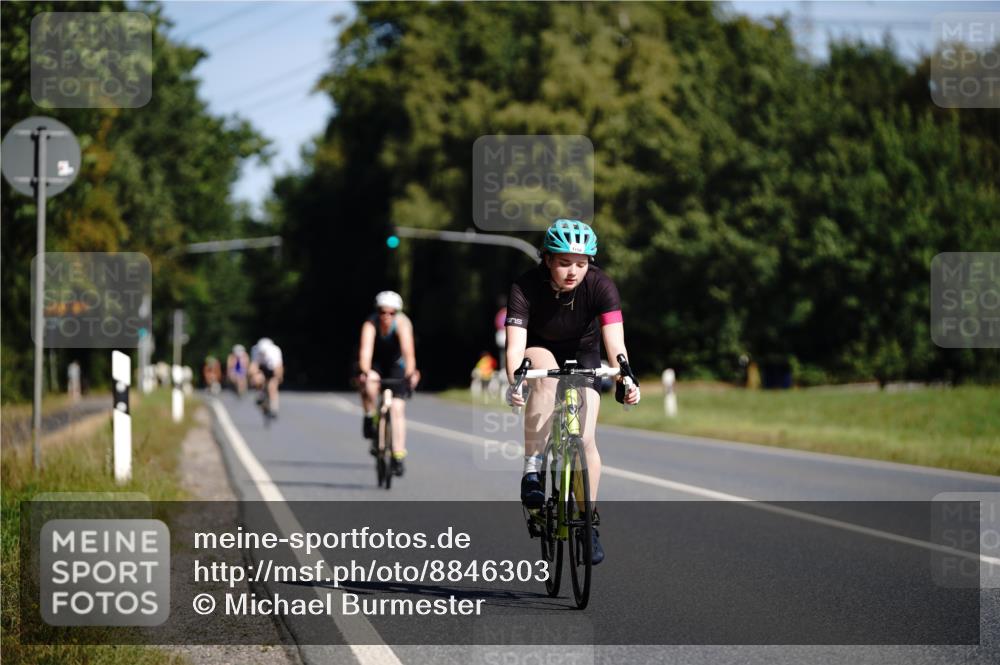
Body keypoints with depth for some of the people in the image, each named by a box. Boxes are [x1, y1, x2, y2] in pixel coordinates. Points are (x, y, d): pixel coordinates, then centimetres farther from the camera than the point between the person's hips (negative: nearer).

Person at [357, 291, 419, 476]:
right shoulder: (370, 324, -28)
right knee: (369, 382, -35)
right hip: (375, 363, 0)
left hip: (396, 364, 0)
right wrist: (364, 373, -58)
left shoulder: (401, 322, -28)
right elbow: (366, 350, -41)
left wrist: (410, 373, -56)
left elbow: (408, 349, -41)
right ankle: (370, 418, -10)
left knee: (397, 408, -12)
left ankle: (398, 456, -10)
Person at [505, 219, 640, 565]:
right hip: (539, 349, -1)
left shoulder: (601, 286, -28)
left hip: (583, 353, 1)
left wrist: (625, 379, -55)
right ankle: (532, 471, -29)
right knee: (546, 376, -37)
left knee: (585, 439, -12)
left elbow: (614, 342, -37)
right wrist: (514, 381, -57)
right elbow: (515, 344, -39)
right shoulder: (526, 287, -30)